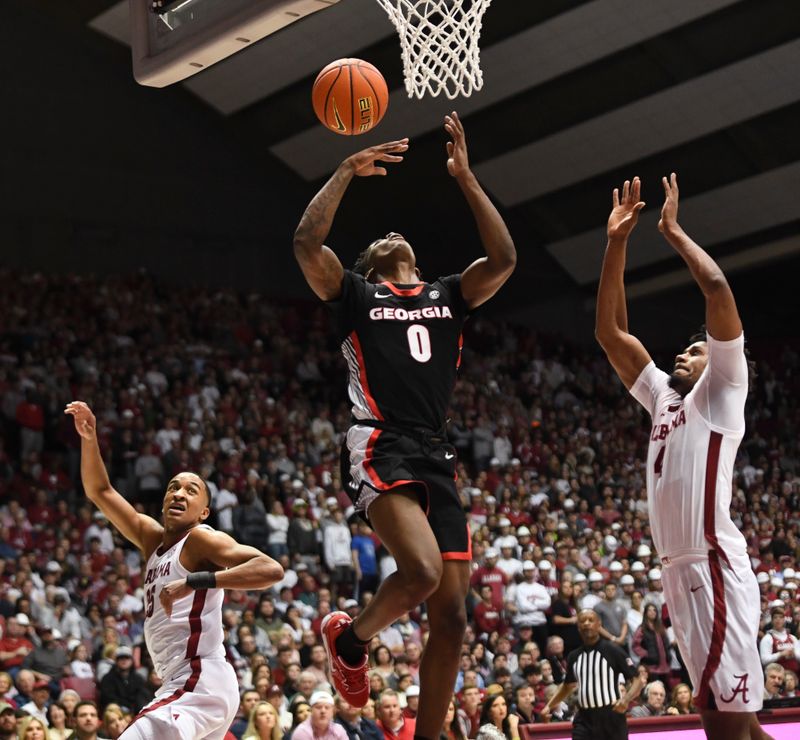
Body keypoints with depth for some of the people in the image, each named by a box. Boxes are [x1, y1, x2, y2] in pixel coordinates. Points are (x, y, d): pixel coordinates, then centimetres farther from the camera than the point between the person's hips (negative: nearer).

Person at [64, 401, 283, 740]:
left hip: (198, 685, -10)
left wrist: (195, 581, -28)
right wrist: (89, 439, 8)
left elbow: (271, 569, -21)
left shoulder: (201, 538, -6)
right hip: (184, 686, 10)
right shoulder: (153, 539, 17)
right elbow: (100, 492, 23)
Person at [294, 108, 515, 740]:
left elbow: (504, 259, 7)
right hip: (380, 448, -5)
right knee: (422, 570, -28)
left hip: (436, 457, 5)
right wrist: (348, 172, -2)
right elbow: (307, 243, -6)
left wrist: (465, 178, 7)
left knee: (452, 611, 0)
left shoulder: (447, 297, 22)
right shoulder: (354, 294, 11)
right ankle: (349, 637, 3)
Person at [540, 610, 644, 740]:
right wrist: (549, 706, 18)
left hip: (611, 717, -4)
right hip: (584, 719, 4)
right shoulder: (574, 656, 8)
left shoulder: (613, 650, -8)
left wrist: (626, 699, -27)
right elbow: (568, 685, 26)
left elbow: (637, 681, -9)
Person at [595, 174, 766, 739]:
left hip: (716, 567, -8)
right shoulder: (665, 398, 23)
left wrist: (674, 230, 2)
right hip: (679, 569, 8)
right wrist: (618, 244, 17)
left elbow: (718, 288, -10)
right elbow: (610, 333, 22)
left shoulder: (722, 392, 3)